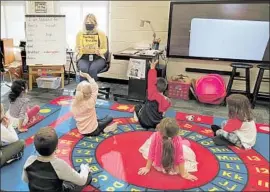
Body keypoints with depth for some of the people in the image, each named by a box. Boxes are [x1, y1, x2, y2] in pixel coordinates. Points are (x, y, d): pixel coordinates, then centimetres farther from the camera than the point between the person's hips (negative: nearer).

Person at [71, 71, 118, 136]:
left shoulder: (74, 103, -13)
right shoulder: (90, 102, -24)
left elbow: (75, 116, 2)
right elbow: (95, 88, -12)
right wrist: (88, 76, -3)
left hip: (81, 131, 5)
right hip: (93, 131, -5)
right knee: (109, 118, 11)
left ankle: (102, 129, 21)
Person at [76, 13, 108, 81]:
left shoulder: (101, 34, 3)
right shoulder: (80, 34, 6)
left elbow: (105, 49, 6)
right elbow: (77, 49, 11)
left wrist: (99, 51, -18)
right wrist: (81, 50, -14)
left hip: (98, 58, -1)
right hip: (84, 58, 1)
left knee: (92, 69, -34)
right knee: (84, 69, -33)